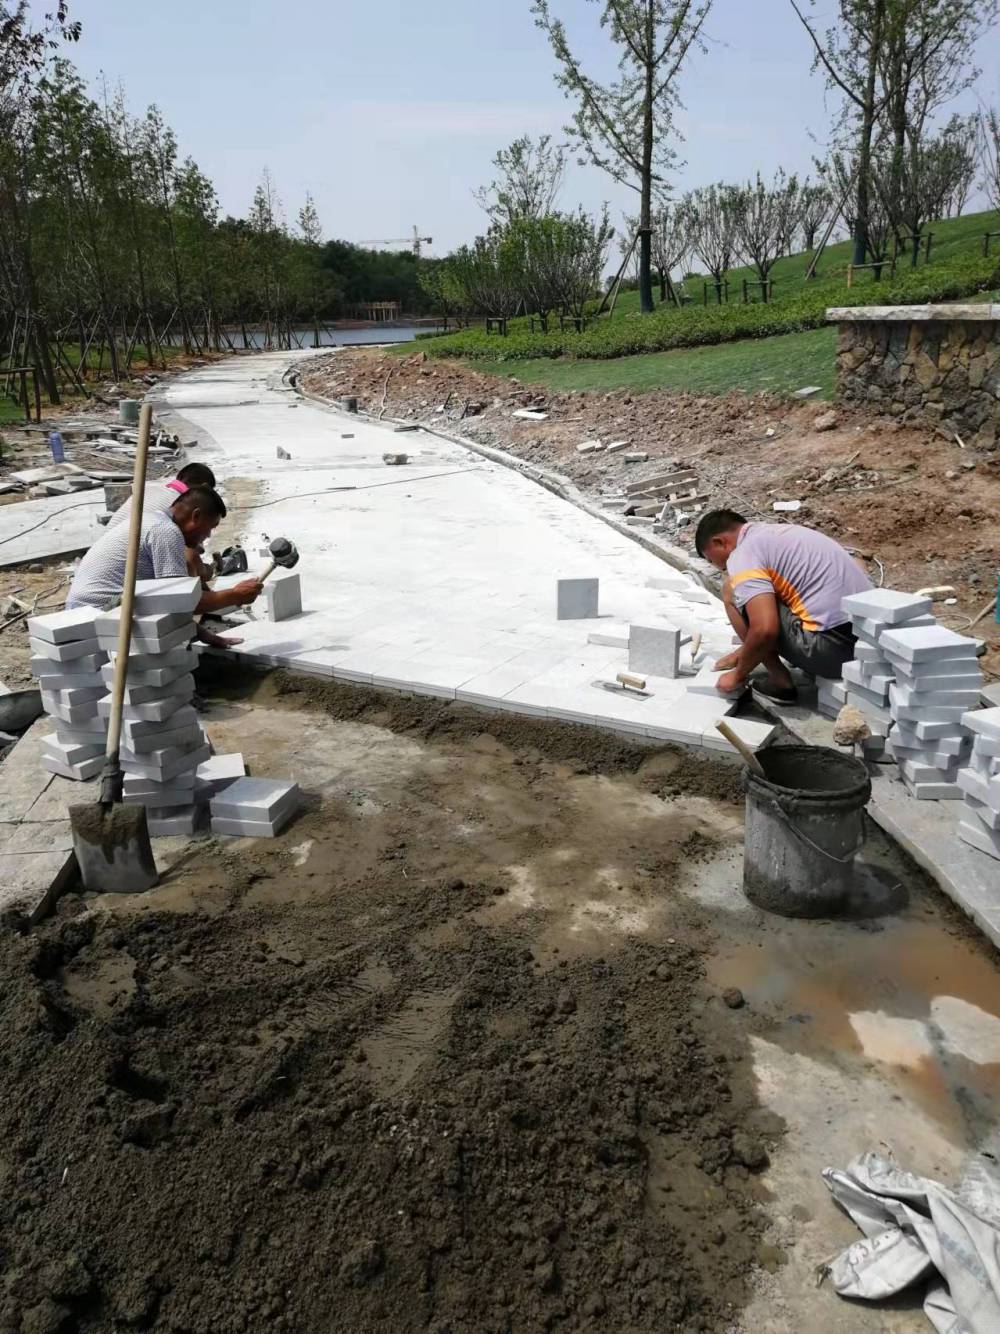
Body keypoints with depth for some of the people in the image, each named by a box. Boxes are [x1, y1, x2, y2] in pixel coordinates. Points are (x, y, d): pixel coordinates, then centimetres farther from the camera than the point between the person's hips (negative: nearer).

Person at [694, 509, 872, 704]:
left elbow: (765, 630, -20)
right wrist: (745, 653, 37)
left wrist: (738, 675, -3)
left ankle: (780, 682, 6)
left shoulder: (742, 555, -8)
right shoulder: (779, 532, 21)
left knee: (732, 592, 4)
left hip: (833, 648, -9)